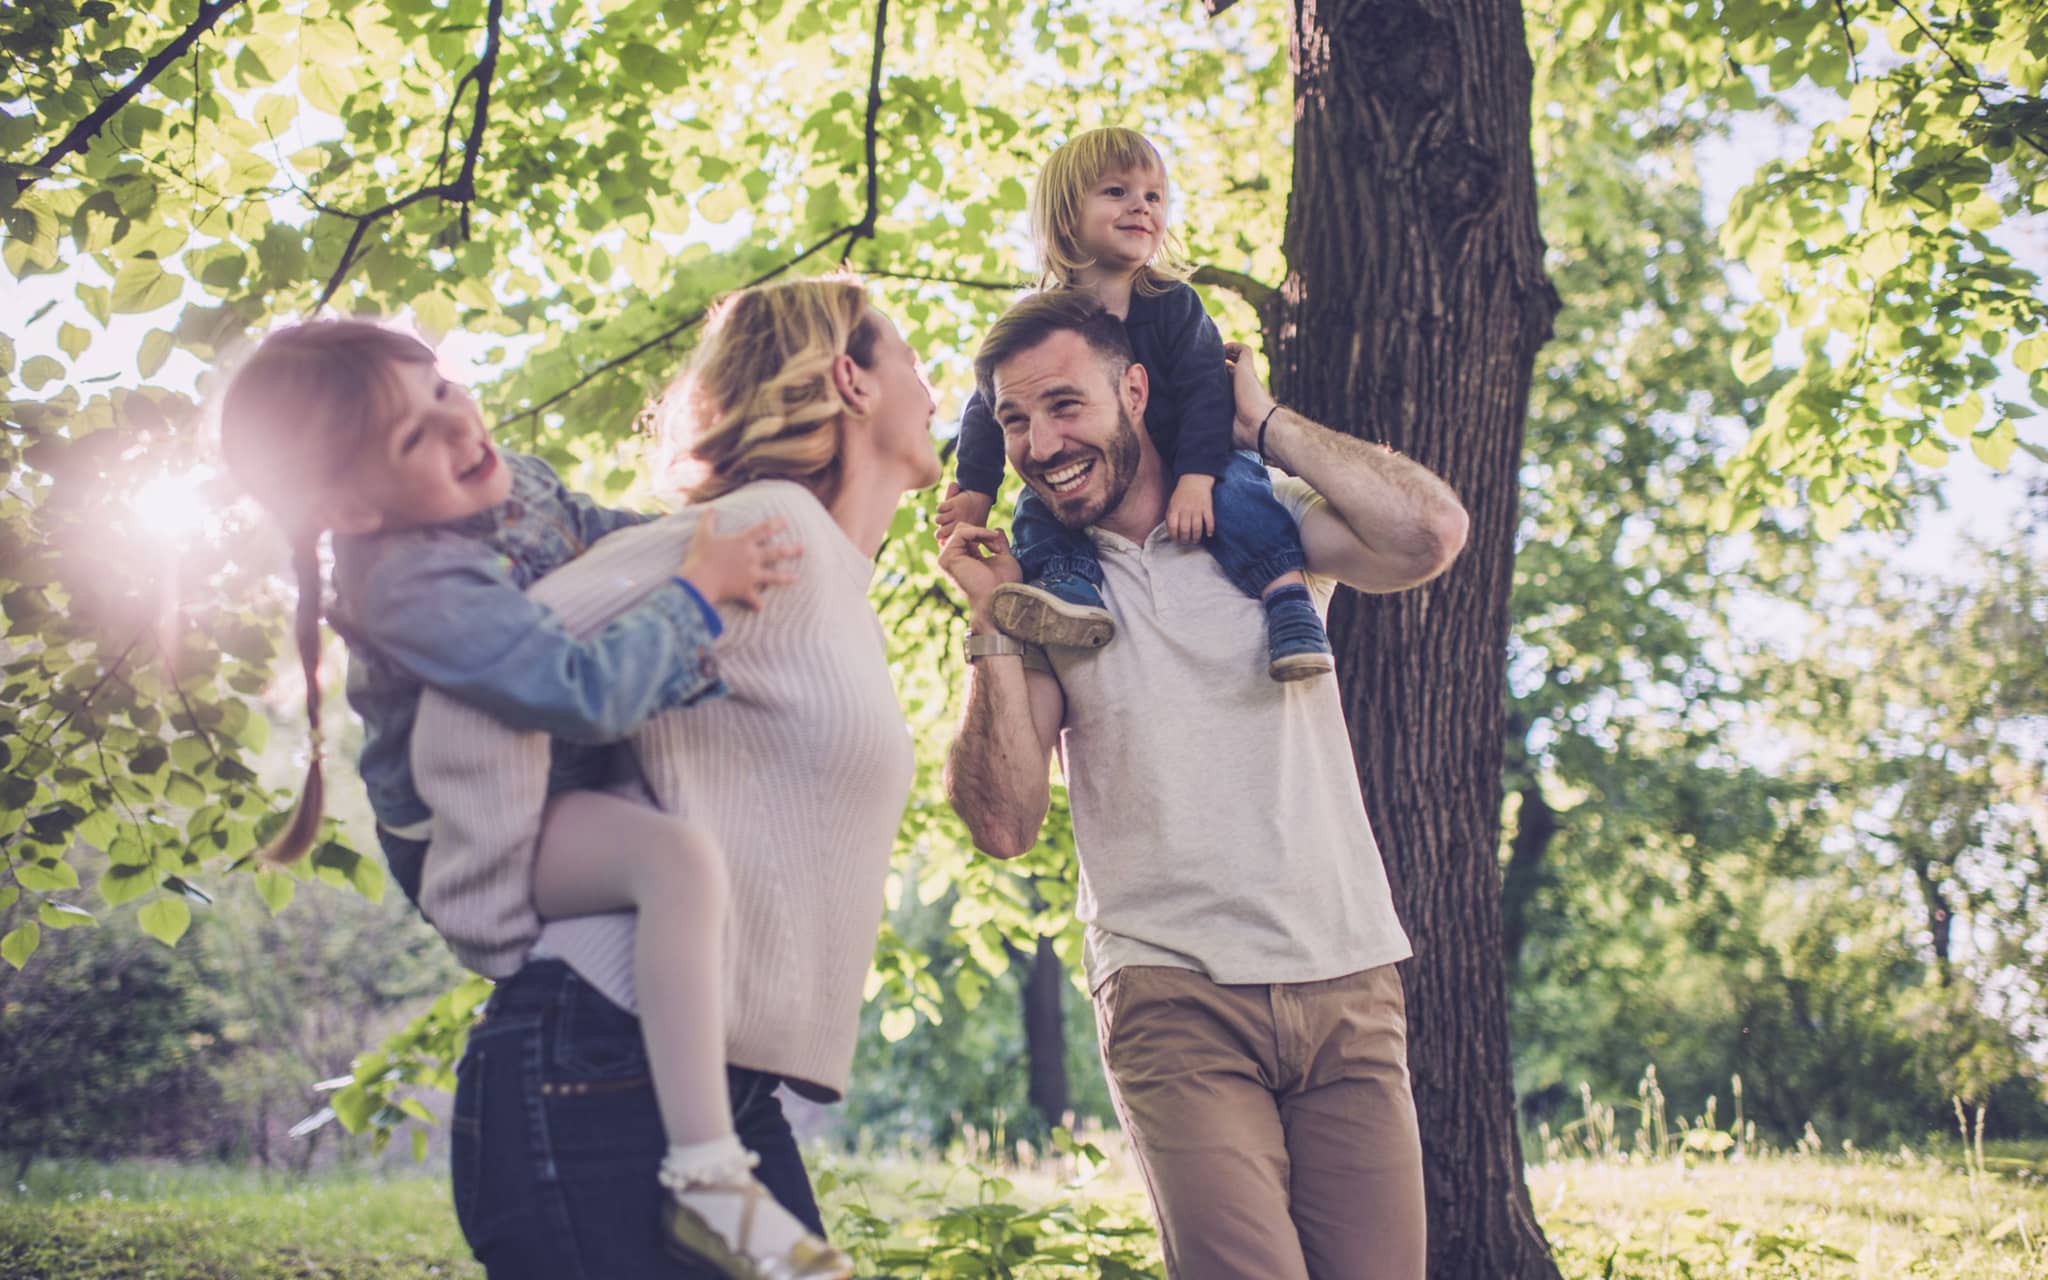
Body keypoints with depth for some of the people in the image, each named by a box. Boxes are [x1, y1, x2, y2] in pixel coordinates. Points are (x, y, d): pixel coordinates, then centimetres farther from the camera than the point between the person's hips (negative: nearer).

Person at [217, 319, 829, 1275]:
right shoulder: (411, 585, -32)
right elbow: (590, 694, -37)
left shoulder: (512, 477, -5)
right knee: (680, 858, -35)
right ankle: (703, 1176, -35)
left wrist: (705, 547, -1)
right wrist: (697, 590, -26)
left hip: (568, 778, 10)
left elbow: (601, 532, 15)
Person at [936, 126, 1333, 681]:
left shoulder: (1175, 306, -8)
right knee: (1035, 506, -20)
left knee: (1233, 485, -30)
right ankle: (1072, 587, -39)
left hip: (1182, 472, -3)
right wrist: (975, 490, -7)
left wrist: (1196, 477, -30)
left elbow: (1206, 391, -16)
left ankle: (1288, 599, -36)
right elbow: (987, 407, 3)